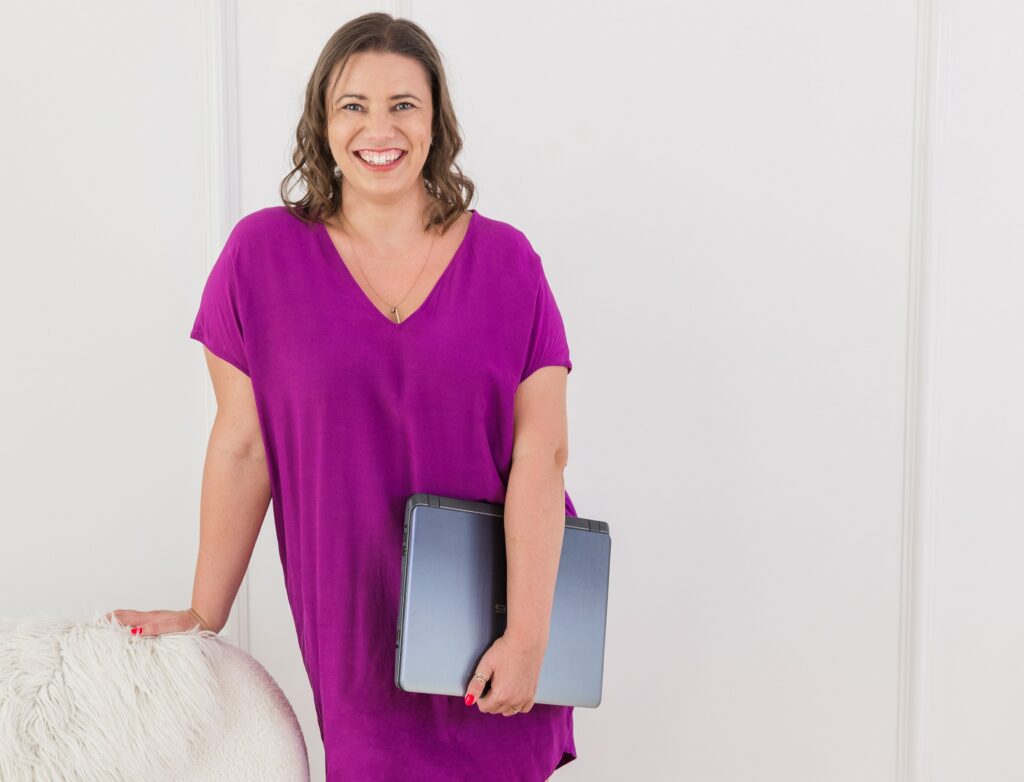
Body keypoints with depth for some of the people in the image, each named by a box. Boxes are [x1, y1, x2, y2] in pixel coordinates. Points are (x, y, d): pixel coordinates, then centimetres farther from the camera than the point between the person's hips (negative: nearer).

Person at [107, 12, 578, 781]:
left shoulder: (506, 261, -4)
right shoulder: (263, 254, -4)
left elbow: (541, 453, -8)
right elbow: (242, 447, -2)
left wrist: (528, 632, -13)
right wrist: (204, 617, 1)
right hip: (358, 622, 0)